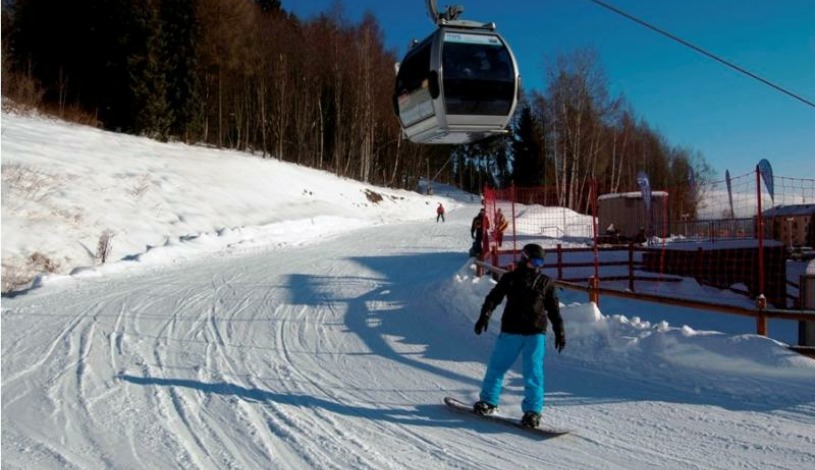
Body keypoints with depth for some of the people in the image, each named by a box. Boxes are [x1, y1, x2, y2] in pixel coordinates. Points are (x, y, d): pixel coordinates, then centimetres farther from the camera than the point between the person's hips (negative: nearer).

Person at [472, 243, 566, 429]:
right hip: (510, 332, 1)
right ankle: (488, 401, 24)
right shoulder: (509, 278, 5)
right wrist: (484, 317, -9)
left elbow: (554, 309, 12)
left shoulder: (545, 282, 7)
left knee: (533, 372, -5)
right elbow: (493, 298, 4)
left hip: (535, 334, -1)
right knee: (497, 366, 8)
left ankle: (533, 410, 4)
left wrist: (559, 332, 10)